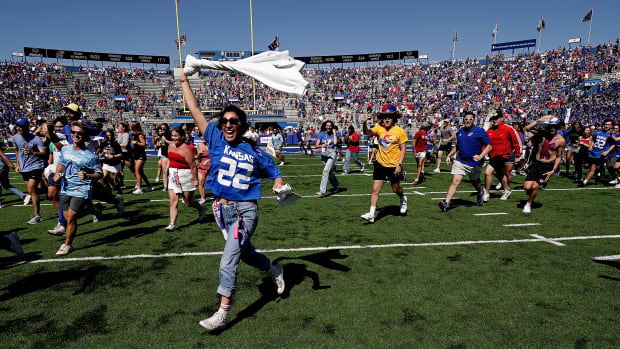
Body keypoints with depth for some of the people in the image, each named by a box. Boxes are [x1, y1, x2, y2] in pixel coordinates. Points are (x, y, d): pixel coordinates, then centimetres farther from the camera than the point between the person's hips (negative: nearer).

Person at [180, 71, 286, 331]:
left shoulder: (254, 152, -4)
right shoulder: (216, 141, 2)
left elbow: (275, 174, 6)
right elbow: (195, 110, 3)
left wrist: (280, 185, -16)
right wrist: (184, 80, 6)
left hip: (245, 211, -4)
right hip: (223, 209, 4)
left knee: (228, 261, -11)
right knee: (245, 253, 20)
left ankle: (223, 312, 3)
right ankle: (275, 271, 47)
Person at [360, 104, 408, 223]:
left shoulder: (400, 131, -8)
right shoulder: (379, 128, -3)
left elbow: (403, 149, -6)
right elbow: (367, 132, -20)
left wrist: (399, 165, -13)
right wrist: (365, 123, -39)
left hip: (394, 165, -1)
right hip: (380, 164, 1)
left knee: (395, 189, 14)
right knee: (375, 189, -4)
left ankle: (403, 199, 48)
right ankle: (371, 214, 1)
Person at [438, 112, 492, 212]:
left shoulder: (479, 131, -6)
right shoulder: (460, 132, 9)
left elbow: (489, 146, -7)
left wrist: (481, 156, -21)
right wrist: (449, 155, 10)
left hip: (475, 163, -2)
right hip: (460, 161, 2)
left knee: (475, 182, 19)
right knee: (455, 182, -12)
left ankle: (480, 193, 53)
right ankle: (446, 203, -21)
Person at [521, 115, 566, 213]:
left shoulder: (560, 140, -5)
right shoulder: (541, 133, -2)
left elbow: (558, 157, 1)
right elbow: (528, 128, -17)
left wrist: (553, 171, -7)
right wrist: (541, 119, -15)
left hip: (548, 166, -2)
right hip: (536, 164, 2)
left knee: (534, 186, -15)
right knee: (527, 187, -8)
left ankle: (528, 204, 10)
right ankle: (531, 195, 29)